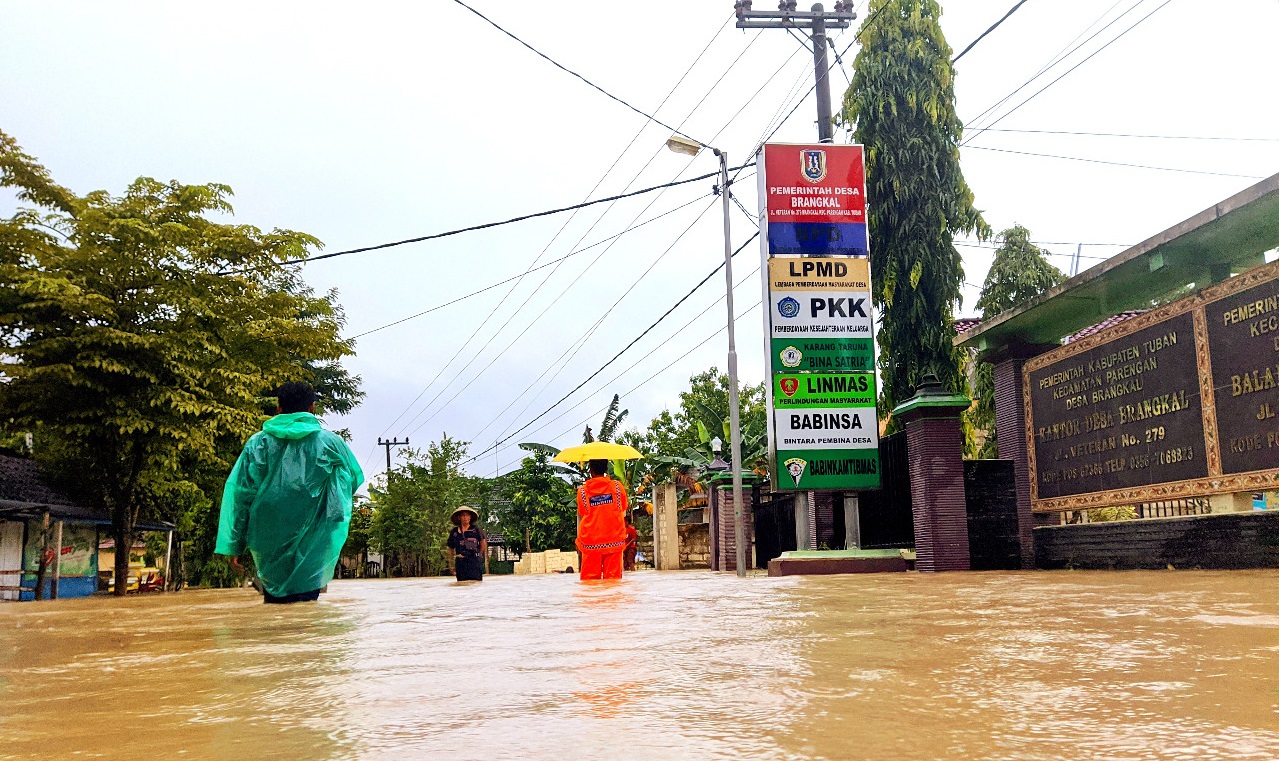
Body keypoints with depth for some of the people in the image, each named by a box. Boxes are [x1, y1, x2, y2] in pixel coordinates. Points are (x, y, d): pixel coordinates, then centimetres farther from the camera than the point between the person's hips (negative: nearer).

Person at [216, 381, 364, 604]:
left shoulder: (259, 442, 6)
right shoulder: (330, 443, 3)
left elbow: (239, 494, 2)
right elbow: (355, 479, 18)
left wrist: (234, 545, 5)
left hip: (268, 542, 2)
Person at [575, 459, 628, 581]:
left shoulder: (582, 491, -3)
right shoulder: (617, 487, -1)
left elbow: (581, 514, 7)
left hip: (591, 543, 0)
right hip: (614, 541, 1)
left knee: (590, 578, 4)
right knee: (613, 577, 3)